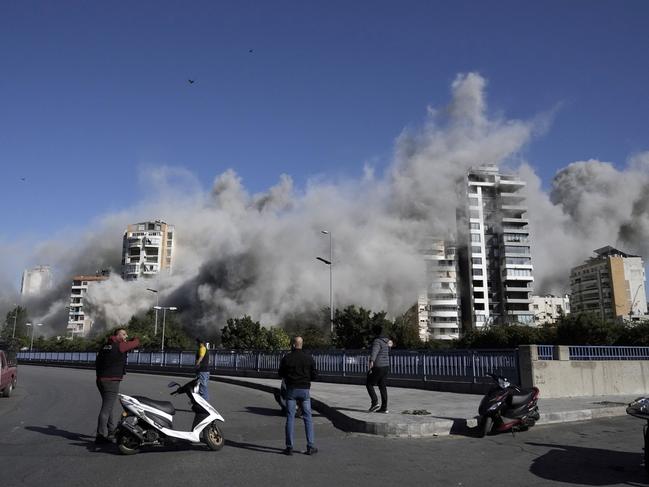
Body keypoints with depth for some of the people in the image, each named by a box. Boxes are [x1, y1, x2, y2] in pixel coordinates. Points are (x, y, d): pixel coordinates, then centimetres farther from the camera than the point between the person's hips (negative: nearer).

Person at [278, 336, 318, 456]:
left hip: (291, 390, 0)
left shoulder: (286, 358, -6)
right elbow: (314, 376, -1)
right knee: (308, 418, 8)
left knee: (290, 418, 6)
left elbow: (281, 374, 4)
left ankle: (289, 447, 6)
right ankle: (310, 447, 7)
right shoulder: (309, 358, -5)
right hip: (305, 390, 0)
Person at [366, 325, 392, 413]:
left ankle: (375, 403, -4)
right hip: (386, 366, 8)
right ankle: (384, 407, 8)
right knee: (382, 386, 10)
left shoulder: (377, 341, -18)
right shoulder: (387, 341, 9)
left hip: (377, 367, -8)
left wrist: (371, 362, -49)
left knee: (369, 384, 6)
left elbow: (374, 352, -36)